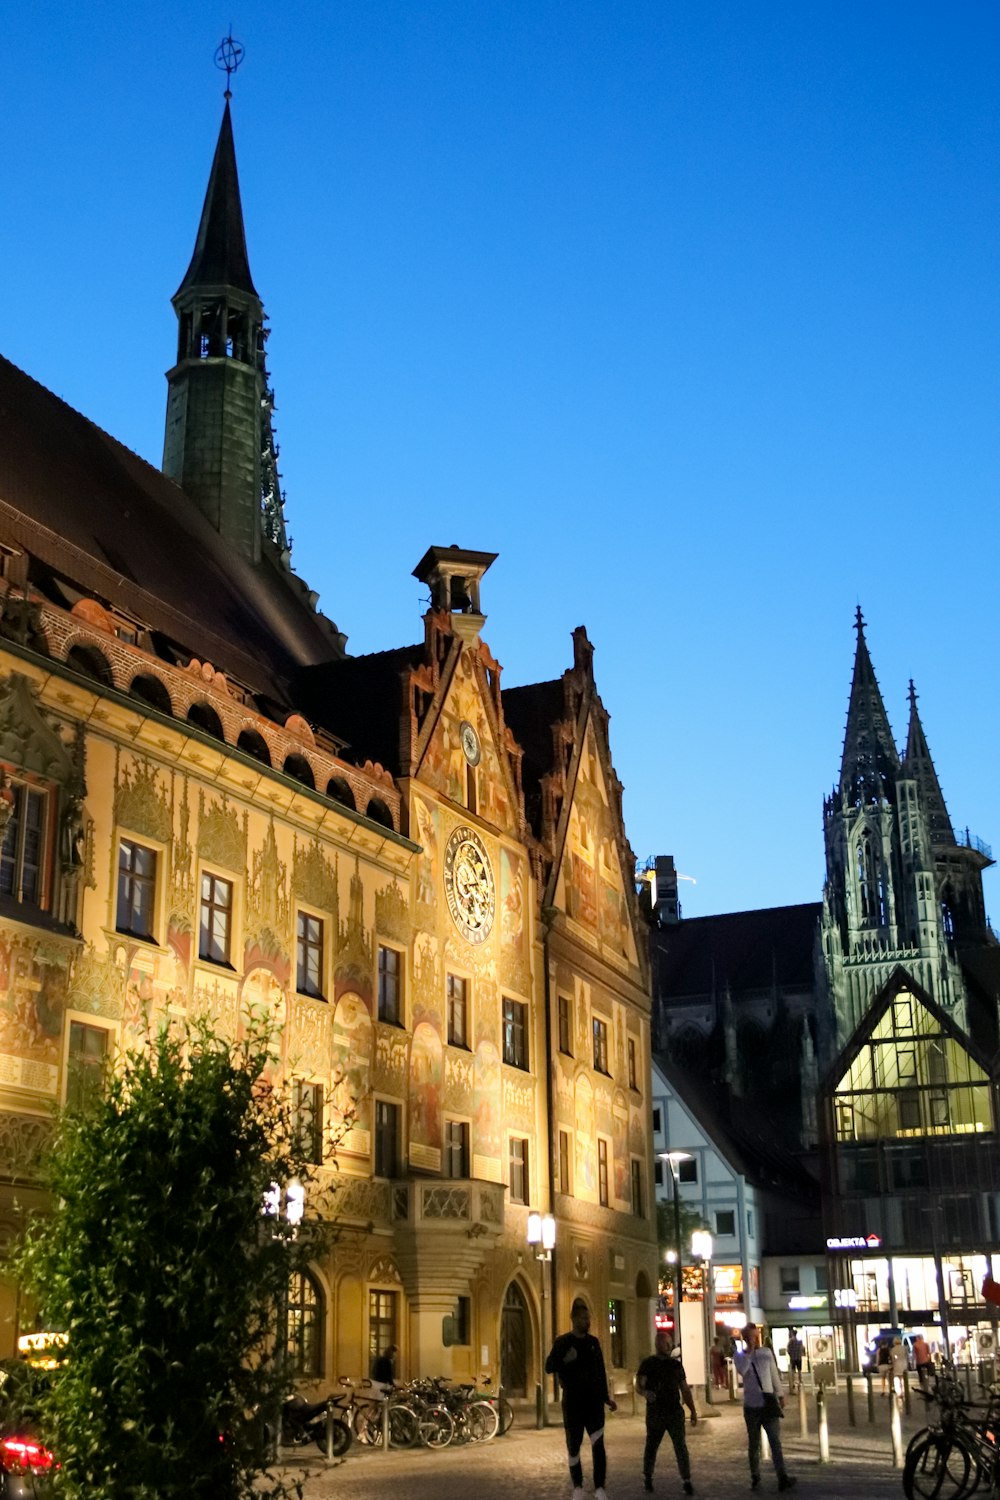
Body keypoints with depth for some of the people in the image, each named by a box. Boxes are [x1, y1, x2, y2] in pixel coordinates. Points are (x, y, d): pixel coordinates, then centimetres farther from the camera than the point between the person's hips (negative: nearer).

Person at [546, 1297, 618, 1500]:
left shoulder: (593, 1342, 8)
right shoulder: (563, 1342, -5)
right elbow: (549, 1368, -12)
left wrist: (606, 1397, 15)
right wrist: (564, 1360, -30)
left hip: (594, 1400, 2)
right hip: (572, 1401, -2)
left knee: (598, 1444, -11)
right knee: (573, 1446, 8)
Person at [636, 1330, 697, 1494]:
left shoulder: (676, 1365, 9)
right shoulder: (647, 1364, -2)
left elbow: (685, 1390, 13)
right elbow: (639, 1385, -10)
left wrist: (693, 1411, 6)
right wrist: (645, 1393, -33)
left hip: (675, 1412, 2)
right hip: (655, 1413, -1)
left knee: (681, 1447, -9)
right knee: (651, 1447, 8)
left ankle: (687, 1481, -7)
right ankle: (647, 1478, 27)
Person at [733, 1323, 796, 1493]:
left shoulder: (767, 1352, 6)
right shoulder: (739, 1355, -1)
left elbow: (774, 1375, 14)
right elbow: (742, 1370, -22)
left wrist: (780, 1395, 14)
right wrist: (749, 1351, -19)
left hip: (769, 1403, 1)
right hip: (752, 1406, -1)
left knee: (775, 1442, -7)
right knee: (753, 1444, 8)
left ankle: (783, 1478, -13)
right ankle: (755, 1478, 16)